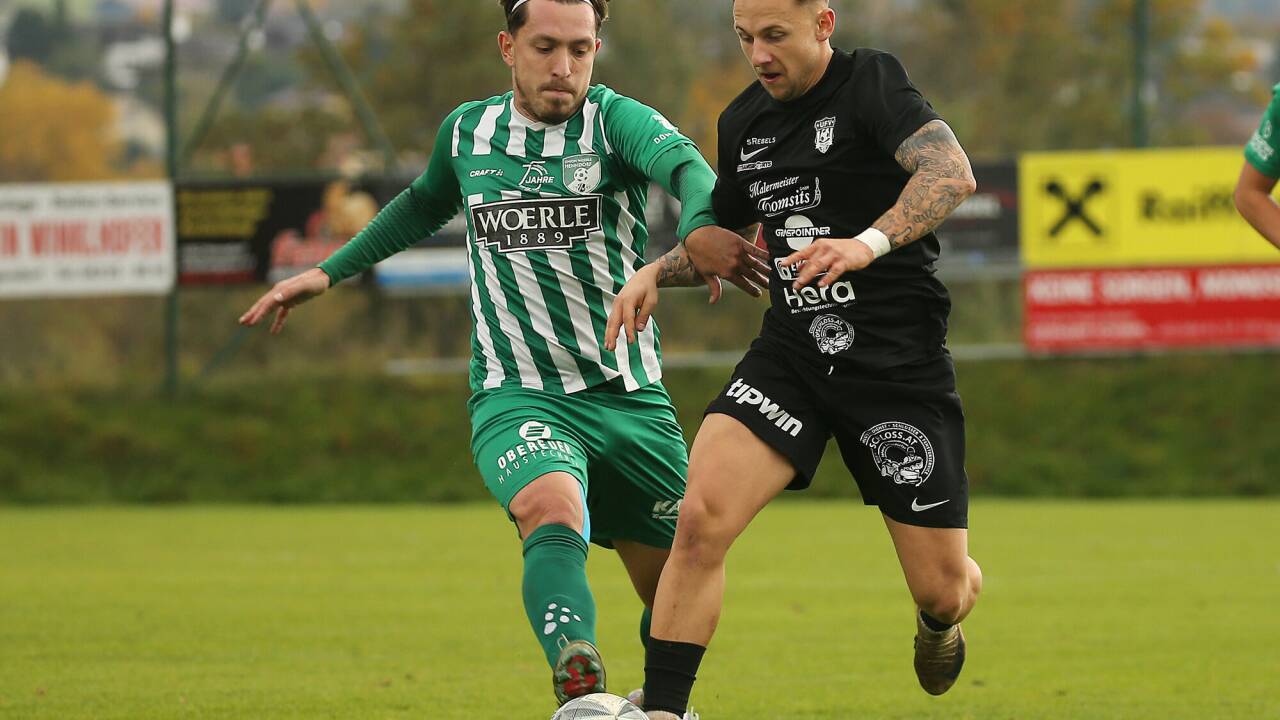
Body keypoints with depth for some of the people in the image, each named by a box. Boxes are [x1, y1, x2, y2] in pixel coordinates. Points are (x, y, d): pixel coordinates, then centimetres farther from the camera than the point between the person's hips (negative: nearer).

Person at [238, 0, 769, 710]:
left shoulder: (614, 120, -5)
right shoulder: (467, 131, 6)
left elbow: (683, 164, -29)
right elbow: (426, 204, 30)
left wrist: (699, 230, -52)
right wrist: (329, 272, 30)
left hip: (631, 400, 1)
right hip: (517, 397, -1)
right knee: (553, 511, -33)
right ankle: (581, 692, -54)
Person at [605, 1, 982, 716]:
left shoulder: (872, 81, -8)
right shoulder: (743, 121, 11)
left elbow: (953, 174, -25)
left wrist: (870, 242, -40)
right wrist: (657, 273, 9)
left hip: (899, 359, -4)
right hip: (792, 354, 4)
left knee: (944, 588, 2)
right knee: (701, 515, -22)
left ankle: (938, 622, 41)